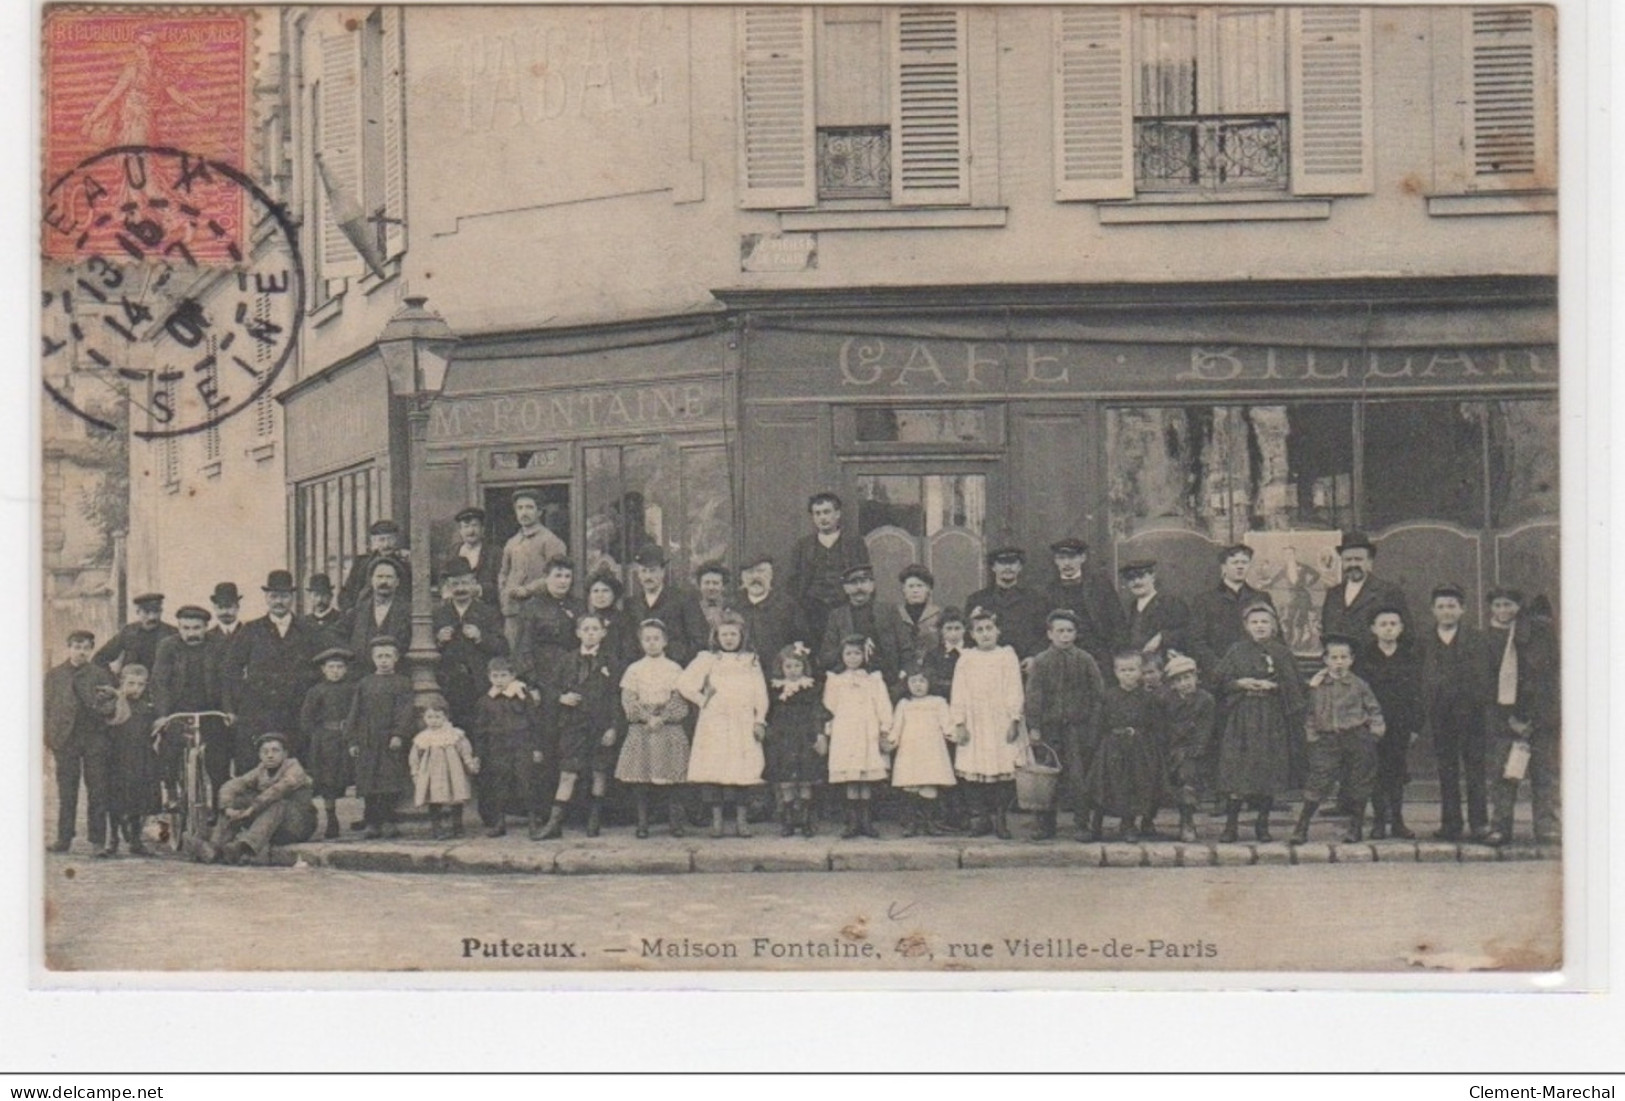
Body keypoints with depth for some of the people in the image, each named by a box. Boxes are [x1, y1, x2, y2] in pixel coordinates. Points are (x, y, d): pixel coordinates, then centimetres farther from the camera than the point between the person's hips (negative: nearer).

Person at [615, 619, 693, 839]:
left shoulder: (674, 669, 6)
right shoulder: (634, 670, 7)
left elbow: (680, 703, -1)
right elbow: (628, 701, -1)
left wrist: (662, 719, -14)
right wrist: (648, 718, -13)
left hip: (669, 729, -1)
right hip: (640, 730, 1)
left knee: (670, 781, -2)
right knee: (640, 780, -2)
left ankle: (676, 822, 5)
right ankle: (642, 823, 5)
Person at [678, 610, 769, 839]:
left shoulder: (751, 661, 13)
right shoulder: (707, 659, 7)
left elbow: (760, 694, 11)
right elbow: (684, 683, 1)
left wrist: (760, 721, 2)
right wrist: (702, 700, -3)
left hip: (744, 725, 1)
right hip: (714, 724, -1)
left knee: (744, 772, -3)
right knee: (714, 771, -6)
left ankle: (741, 820, 4)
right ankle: (716, 819, 1)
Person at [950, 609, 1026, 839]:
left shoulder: (1007, 656, 5)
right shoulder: (965, 659, 8)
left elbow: (1014, 691, 3)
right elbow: (958, 693, 7)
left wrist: (1014, 719, -4)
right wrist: (959, 723, 0)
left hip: (1001, 724, -1)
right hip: (974, 724, 1)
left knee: (1003, 770, -5)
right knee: (974, 772, -1)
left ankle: (1001, 817, 5)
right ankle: (982, 817, 9)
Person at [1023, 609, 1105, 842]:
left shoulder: (1085, 660, 4)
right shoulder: (1040, 662, 4)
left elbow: (1098, 693, 6)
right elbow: (1033, 695, 2)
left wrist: (1094, 724, 0)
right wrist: (1033, 726, -5)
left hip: (1078, 726, -1)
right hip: (1049, 726, 1)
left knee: (1077, 777, -5)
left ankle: (1082, 824, 2)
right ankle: (1044, 825, 14)